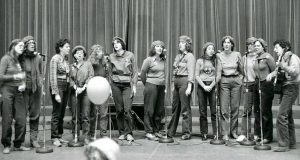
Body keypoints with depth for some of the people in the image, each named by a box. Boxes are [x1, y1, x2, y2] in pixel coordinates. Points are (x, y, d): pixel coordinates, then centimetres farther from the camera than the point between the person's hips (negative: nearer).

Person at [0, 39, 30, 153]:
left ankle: (18, 144, 14)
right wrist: (15, 76, -13)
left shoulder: (20, 60, 13)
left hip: (18, 92, 5)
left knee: (21, 119, 1)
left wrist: (23, 84, -2)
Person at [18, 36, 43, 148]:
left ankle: (34, 139, 15)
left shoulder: (38, 58, 7)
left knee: (35, 114, 6)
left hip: (36, 88, 3)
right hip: (24, 88, -3)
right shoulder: (20, 58, -2)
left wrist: (41, 86, 7)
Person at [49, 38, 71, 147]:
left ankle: (59, 136, 17)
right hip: (57, 86, -7)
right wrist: (56, 93, -18)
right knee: (56, 113, -3)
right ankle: (54, 138, 4)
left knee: (62, 114, 10)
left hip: (66, 87, 7)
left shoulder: (66, 59, 13)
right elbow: (53, 77, -13)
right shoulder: (55, 58, -9)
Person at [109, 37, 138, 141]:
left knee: (127, 110, -10)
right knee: (119, 110, 2)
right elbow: (110, 73, 14)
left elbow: (135, 72, 4)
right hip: (116, 85, 2)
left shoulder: (130, 55, 2)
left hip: (127, 85, -2)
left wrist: (134, 85, -1)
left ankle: (128, 133, 1)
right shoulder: (111, 57, 8)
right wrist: (110, 86, 8)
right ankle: (122, 133, 12)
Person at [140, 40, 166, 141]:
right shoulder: (148, 60, -5)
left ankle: (156, 131, 19)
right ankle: (149, 132, 4)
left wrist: (164, 85, 12)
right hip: (151, 86, -6)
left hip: (161, 86, 6)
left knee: (159, 110, 8)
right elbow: (142, 74, 0)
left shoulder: (163, 60, 10)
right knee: (149, 110, -2)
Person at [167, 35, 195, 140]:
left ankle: (187, 133, 4)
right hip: (176, 82, 8)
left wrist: (189, 87, -18)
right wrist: (174, 84, 15)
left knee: (185, 109, -4)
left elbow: (191, 73, -12)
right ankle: (170, 132, 20)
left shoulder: (189, 56, -5)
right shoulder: (178, 56, 18)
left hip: (185, 81, -8)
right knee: (175, 108, 12)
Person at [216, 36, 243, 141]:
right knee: (224, 108, -3)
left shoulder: (237, 54, 4)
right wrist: (216, 81, -16)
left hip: (236, 81, 1)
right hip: (224, 82, -1)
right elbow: (219, 71, -4)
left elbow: (241, 69, 13)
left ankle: (234, 132, 16)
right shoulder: (219, 55, 1)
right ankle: (225, 133, 1)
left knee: (235, 107, 5)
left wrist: (240, 78, 2)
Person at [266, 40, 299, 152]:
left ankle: (284, 145, -10)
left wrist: (283, 66, -32)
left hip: (291, 89, -9)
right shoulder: (282, 59, 16)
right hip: (284, 89, 9)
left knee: (281, 117, -15)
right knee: (288, 117, 14)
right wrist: (272, 74, -1)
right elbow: (277, 70, 20)